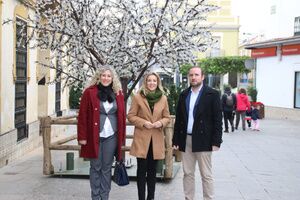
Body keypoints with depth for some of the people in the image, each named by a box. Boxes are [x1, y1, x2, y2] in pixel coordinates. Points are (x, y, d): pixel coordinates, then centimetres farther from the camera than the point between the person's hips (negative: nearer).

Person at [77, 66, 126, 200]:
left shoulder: (118, 94, 7)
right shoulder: (90, 92, -3)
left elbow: (122, 116, 9)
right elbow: (82, 116, -4)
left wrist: (121, 137, 5)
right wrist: (82, 137, -9)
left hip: (111, 136, 3)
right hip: (94, 136, -3)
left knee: (107, 168, 9)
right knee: (95, 167, 6)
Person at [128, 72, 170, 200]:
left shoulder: (163, 98, 6)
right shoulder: (138, 97, -2)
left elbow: (167, 117, 11)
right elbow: (131, 116, -1)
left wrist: (161, 123, -10)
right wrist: (143, 122, -14)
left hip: (156, 139, 3)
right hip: (141, 138, -2)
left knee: (152, 170, 10)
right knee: (142, 170, 1)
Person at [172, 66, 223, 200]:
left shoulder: (212, 94, -3)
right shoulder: (183, 95, 11)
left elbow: (217, 119, -6)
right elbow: (178, 119, 12)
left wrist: (216, 141, -12)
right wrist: (176, 140, 8)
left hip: (203, 141, -4)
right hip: (186, 140, 5)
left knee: (206, 175, 2)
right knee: (187, 173, 10)